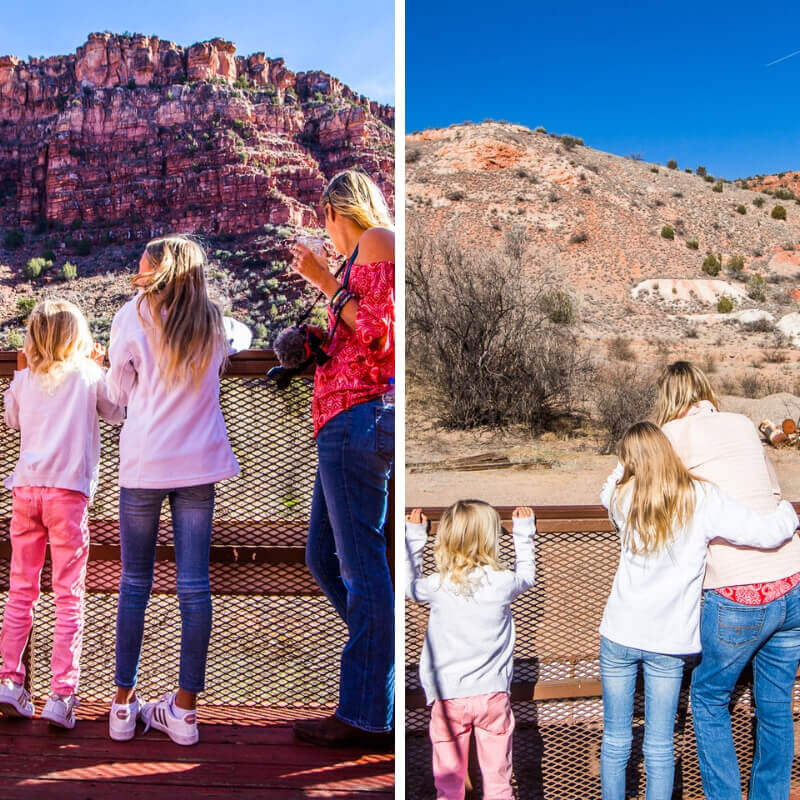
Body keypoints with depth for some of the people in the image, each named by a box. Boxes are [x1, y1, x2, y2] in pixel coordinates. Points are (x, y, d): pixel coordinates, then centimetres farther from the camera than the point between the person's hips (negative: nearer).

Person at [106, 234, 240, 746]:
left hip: (144, 462, -2)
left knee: (135, 584, 8)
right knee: (195, 585, 3)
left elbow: (117, 392, 5)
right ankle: (185, 709, 9)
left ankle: (124, 705, 13)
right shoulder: (212, 323, 8)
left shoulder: (135, 316, -1)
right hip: (199, 462, 2)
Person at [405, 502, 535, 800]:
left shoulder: (438, 586, -11)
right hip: (493, 694, 0)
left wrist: (413, 535, 17)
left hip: (448, 698, 0)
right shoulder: (502, 583, -10)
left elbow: (409, 585, 12)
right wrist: (523, 531, 24)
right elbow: (527, 576, 14)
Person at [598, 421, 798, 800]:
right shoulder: (703, 498, -10)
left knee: (615, 740, 13)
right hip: (668, 641, -1)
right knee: (659, 747, 10)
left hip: (619, 634, 1)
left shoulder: (622, 497, -4)